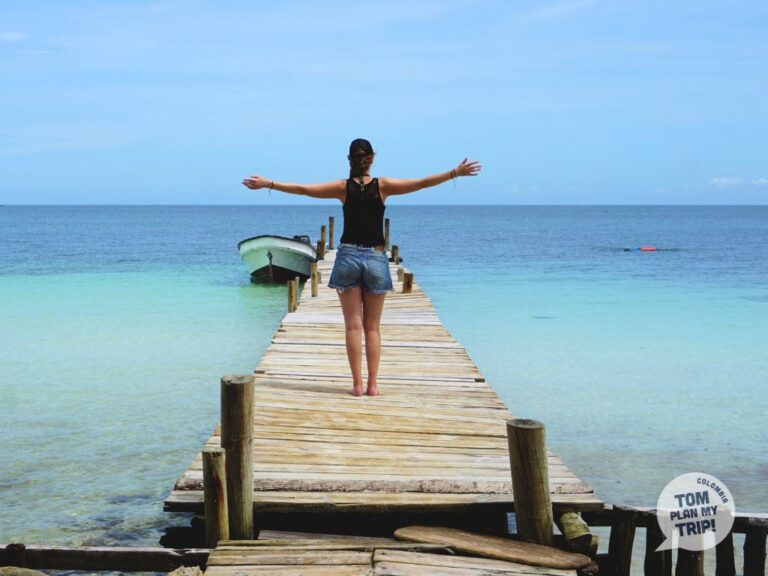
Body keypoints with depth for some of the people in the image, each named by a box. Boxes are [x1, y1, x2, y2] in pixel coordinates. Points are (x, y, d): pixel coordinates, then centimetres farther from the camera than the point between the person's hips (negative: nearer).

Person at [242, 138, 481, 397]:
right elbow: (422, 183, -7)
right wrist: (455, 173, -3)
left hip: (348, 257, 0)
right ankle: (372, 384, 5)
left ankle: (357, 384, 0)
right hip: (376, 259, 0)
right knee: (372, 327, 7)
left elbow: (302, 189, -2)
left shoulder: (343, 187, -2)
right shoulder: (382, 186, -4)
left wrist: (268, 184, 5)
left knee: (353, 325, 3)